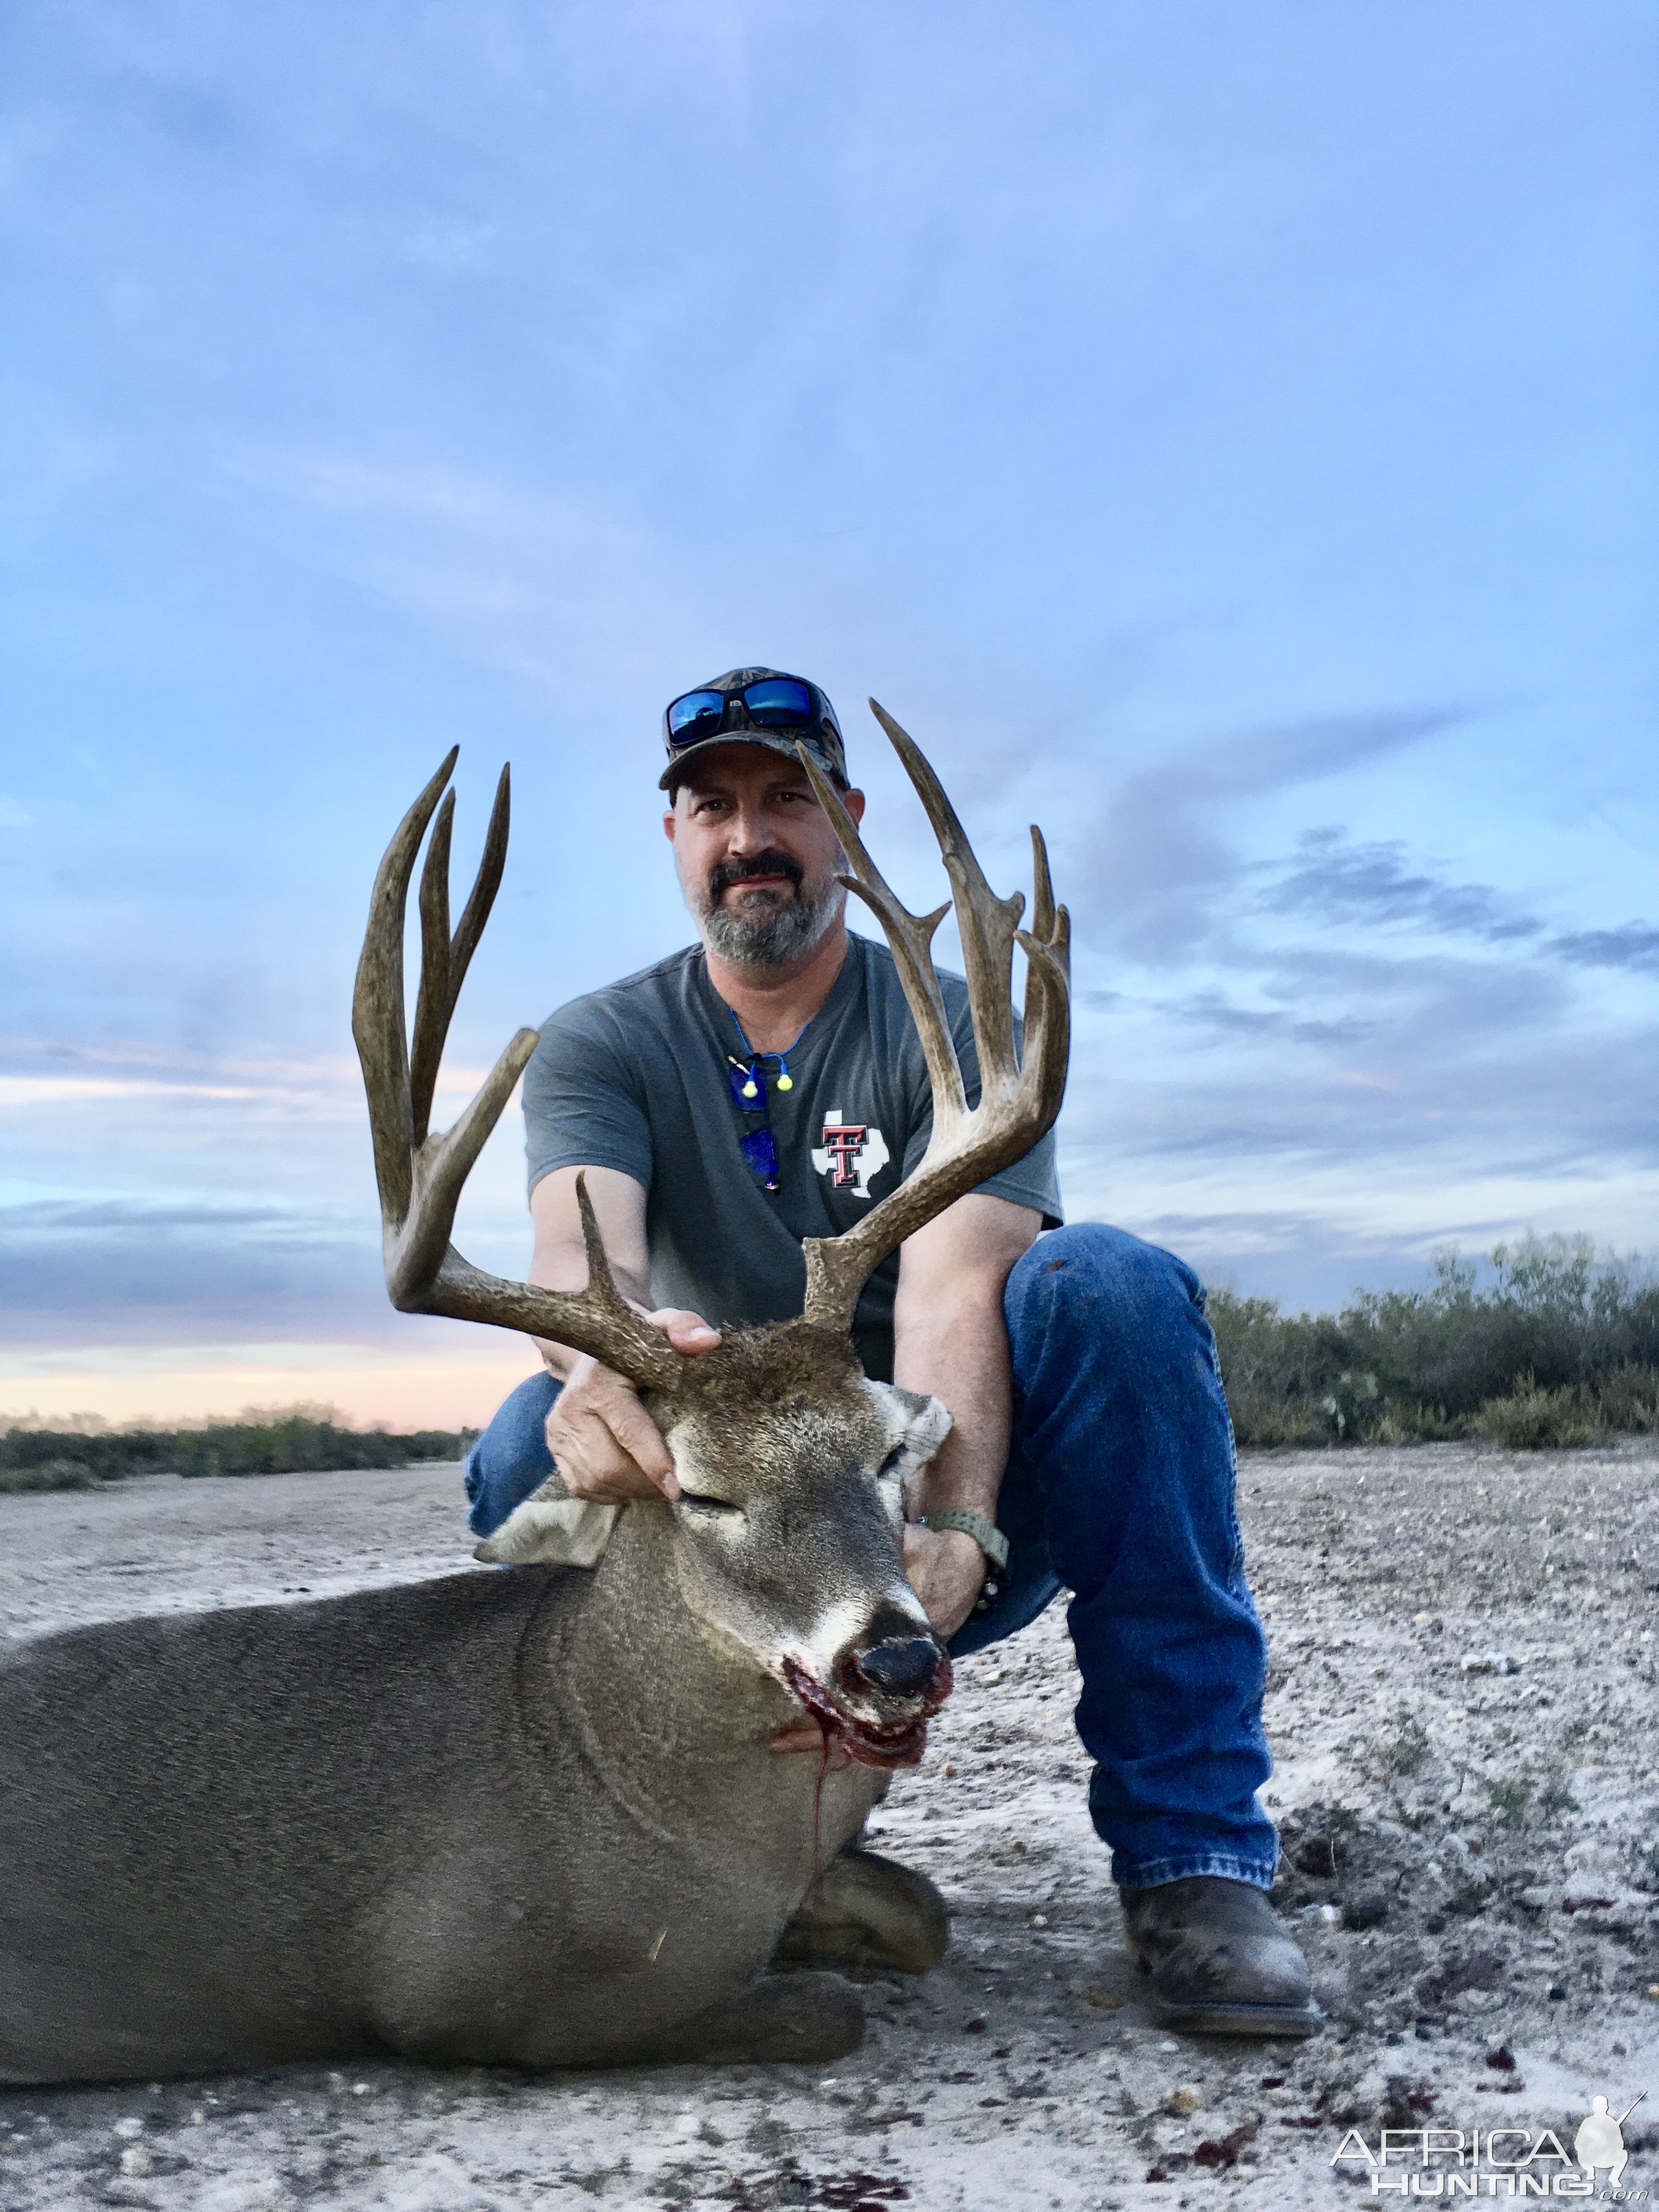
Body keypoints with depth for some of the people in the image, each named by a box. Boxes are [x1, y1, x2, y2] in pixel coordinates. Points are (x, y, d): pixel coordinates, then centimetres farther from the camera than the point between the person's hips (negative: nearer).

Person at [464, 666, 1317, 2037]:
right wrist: (599, 1352, -48)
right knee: (537, 1449, -29)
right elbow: (578, 1243, -22)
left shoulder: (959, 1032, -6)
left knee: (1111, 1285, -28)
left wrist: (948, 1539, -43)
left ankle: (1191, 1858, -22)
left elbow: (953, 1294, -24)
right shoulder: (600, 1047, 0)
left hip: (954, 1512, -1)